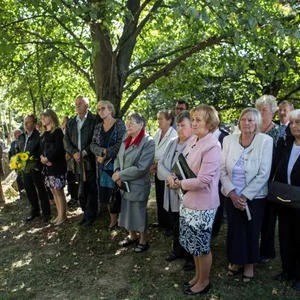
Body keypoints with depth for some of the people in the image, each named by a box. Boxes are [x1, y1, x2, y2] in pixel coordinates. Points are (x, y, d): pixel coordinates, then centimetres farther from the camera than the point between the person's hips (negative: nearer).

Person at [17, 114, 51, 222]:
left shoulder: (39, 136, -14)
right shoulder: (21, 136, 9)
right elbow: (18, 150, 17)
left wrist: (36, 163, -21)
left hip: (36, 168, -7)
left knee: (41, 190, 6)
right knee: (29, 190, 17)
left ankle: (46, 213, 19)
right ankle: (34, 211, 35)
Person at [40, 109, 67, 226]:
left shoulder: (57, 131, -6)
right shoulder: (43, 133, 16)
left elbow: (59, 149, -15)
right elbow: (41, 149, 14)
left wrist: (47, 158, -13)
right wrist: (42, 158, -6)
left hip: (57, 165, -7)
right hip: (47, 166, 7)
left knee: (58, 190, -3)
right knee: (53, 191, 10)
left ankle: (63, 215, 8)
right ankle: (59, 214, 19)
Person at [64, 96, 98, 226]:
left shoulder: (94, 120, -3)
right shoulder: (70, 123, 13)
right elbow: (66, 141, 8)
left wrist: (85, 152, -16)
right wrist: (74, 153, -9)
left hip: (90, 160, -4)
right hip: (77, 161, 5)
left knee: (91, 190, 2)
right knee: (82, 190, 10)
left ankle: (90, 215, 14)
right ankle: (86, 213, 22)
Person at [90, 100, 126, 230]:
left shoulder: (119, 124, -4)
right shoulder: (98, 126, 12)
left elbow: (121, 144, -14)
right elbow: (93, 145, 5)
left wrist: (106, 155, -15)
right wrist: (103, 151, -15)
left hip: (116, 163, -5)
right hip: (102, 164, 5)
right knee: (106, 193, 7)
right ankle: (113, 220, 20)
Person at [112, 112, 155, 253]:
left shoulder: (148, 142, -19)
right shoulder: (126, 140, 5)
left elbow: (141, 168, -24)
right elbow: (118, 158, 11)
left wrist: (120, 175, -17)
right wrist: (117, 173, -9)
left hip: (138, 186, -7)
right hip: (124, 184, 7)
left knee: (139, 213, 9)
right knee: (128, 211, 19)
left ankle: (143, 240, 31)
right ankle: (132, 236, 42)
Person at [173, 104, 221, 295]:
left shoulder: (212, 146, -21)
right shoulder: (193, 140, 2)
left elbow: (203, 180, -25)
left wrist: (180, 184, -13)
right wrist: (176, 178, -4)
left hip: (202, 204, -8)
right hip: (188, 200, 8)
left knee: (202, 245, 11)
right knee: (193, 243, 22)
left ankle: (204, 281, 34)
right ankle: (198, 275, 43)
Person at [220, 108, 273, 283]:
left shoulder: (266, 140, -11)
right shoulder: (229, 140, -3)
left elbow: (264, 174, -14)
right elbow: (222, 170, -1)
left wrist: (245, 196, -14)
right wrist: (232, 193, -12)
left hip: (254, 197, -2)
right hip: (231, 196, 2)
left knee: (252, 231, 10)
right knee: (234, 230, 11)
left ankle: (249, 263, 33)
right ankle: (237, 261, 35)